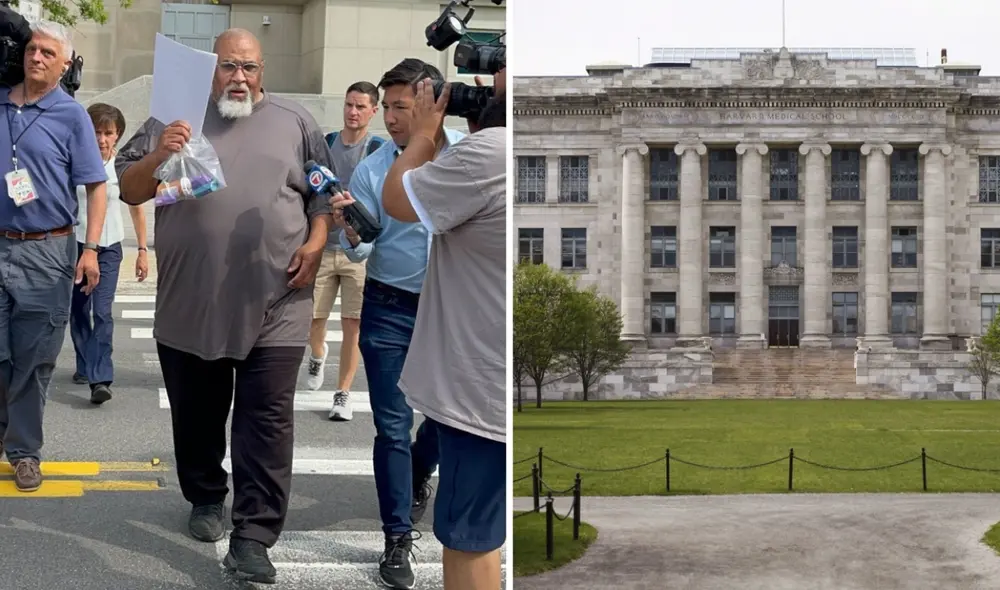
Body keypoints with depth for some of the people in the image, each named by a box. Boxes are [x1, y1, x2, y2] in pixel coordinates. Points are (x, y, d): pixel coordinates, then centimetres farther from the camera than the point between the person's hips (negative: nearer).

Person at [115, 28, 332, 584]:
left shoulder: (295, 122, 7)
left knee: (266, 420, -5)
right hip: (190, 304, 1)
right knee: (197, 415, 13)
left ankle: (254, 536, -5)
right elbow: (128, 191, 2)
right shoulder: (175, 116, 5)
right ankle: (206, 498, 35)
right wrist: (158, 156, -18)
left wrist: (315, 243, -5)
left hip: (274, 306, -1)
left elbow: (324, 191, 12)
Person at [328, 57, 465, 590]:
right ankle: (398, 540, 8)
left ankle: (417, 478, 47)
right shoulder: (372, 170, -6)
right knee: (393, 426, 0)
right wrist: (348, 227, -27)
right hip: (390, 310, -1)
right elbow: (360, 250, -7)